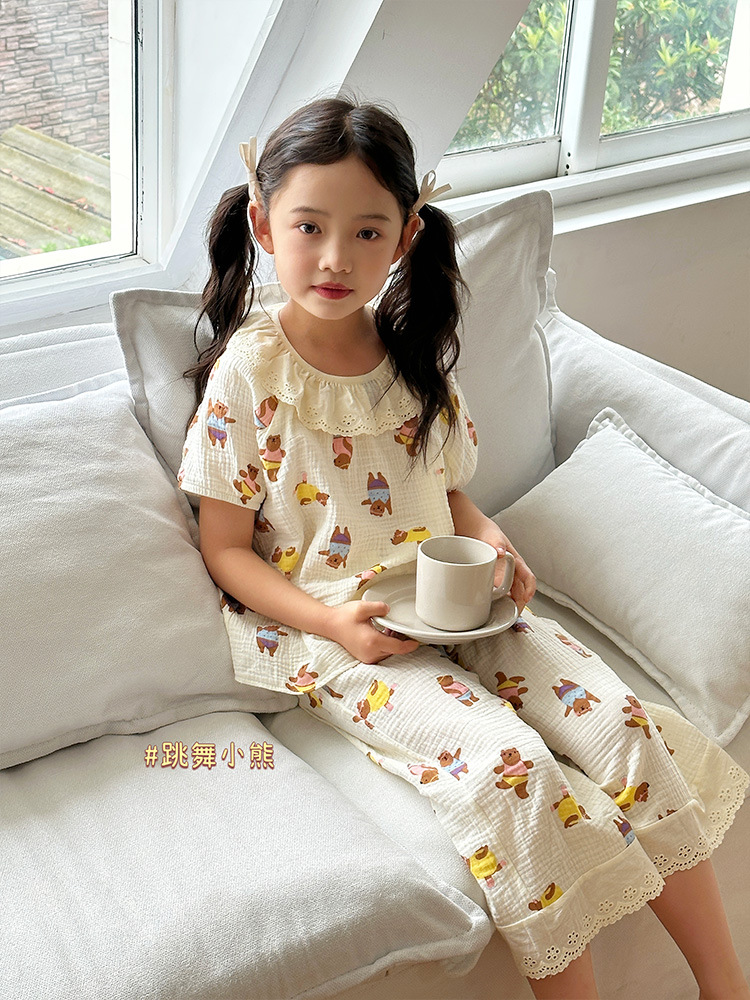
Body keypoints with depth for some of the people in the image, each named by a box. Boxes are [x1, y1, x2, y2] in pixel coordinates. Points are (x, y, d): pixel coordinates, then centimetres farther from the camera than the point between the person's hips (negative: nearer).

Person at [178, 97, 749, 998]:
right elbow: (227, 551, -6)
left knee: (623, 724, -11)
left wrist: (491, 543, -6)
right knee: (508, 766, -27)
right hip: (330, 631, -5)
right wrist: (334, 620, -20)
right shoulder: (247, 372, -10)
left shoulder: (417, 353, 5)